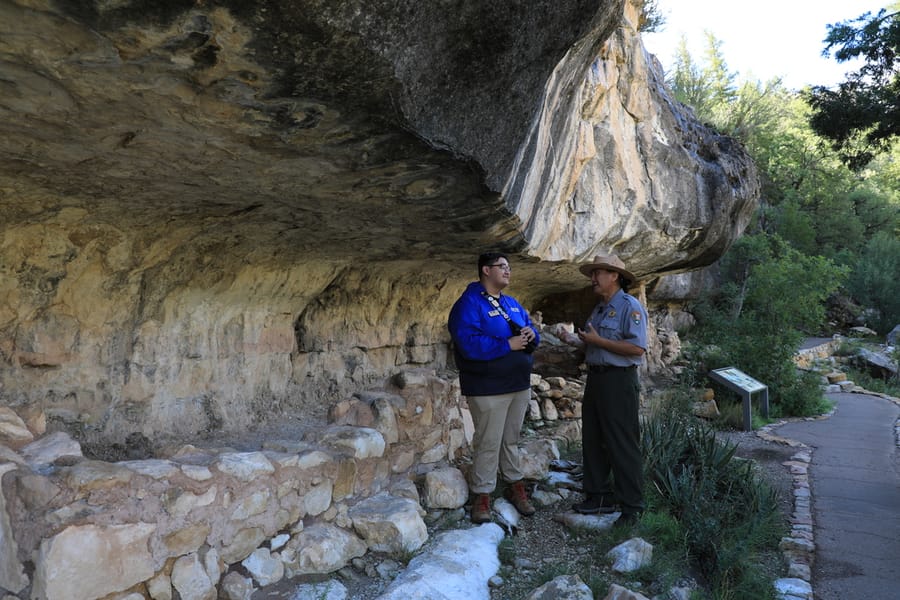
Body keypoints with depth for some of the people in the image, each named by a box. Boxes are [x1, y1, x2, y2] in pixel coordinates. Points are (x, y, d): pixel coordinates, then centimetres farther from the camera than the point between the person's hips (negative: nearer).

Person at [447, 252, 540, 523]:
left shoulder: (512, 303, 15)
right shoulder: (468, 304, -12)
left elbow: (530, 331, 20)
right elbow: (469, 344, -24)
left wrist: (531, 335, -5)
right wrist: (508, 345, -21)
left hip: (519, 384, 7)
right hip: (488, 389, -7)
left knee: (511, 440, 17)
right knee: (488, 443, -1)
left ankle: (515, 485, 28)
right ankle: (482, 495, 11)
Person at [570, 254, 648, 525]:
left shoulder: (630, 307, -12)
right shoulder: (598, 309, 16)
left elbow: (637, 348, -22)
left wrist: (598, 340, -19)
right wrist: (584, 340, 2)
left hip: (619, 381, -9)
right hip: (595, 378, 9)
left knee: (623, 446, -3)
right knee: (592, 441, 14)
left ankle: (631, 507, 8)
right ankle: (598, 496, 26)